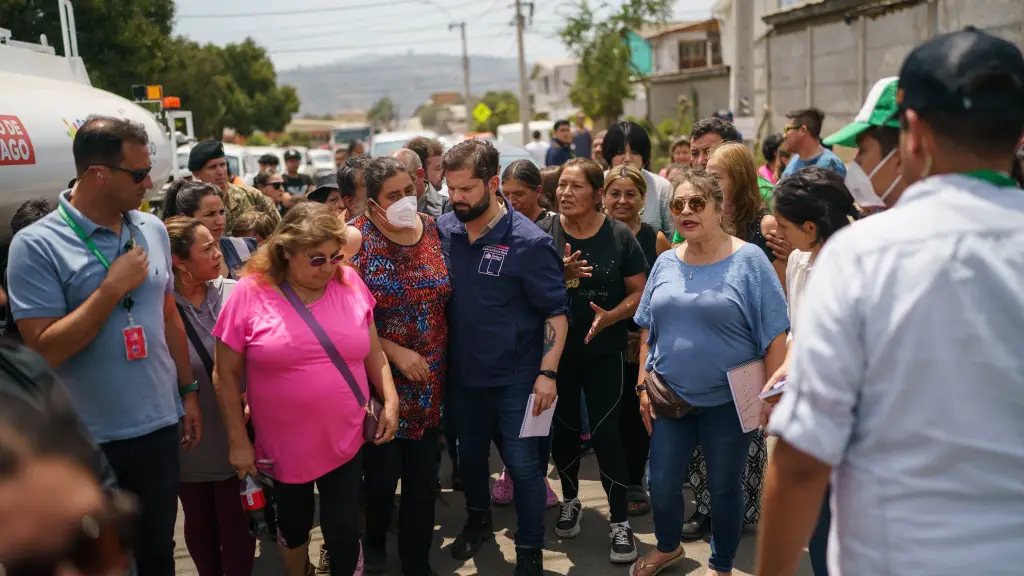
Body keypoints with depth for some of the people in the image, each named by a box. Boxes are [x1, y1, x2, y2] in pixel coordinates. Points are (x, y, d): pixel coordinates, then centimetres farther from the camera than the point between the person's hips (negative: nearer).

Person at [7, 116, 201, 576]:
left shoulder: (153, 230, 3)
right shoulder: (36, 245, -14)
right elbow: (44, 349, -19)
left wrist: (188, 392, 12)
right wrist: (114, 287, -19)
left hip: (160, 426, 5)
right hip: (88, 441, -4)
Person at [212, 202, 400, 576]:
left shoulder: (349, 283, -4)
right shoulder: (250, 294, -13)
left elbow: (372, 351, 7)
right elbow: (227, 376, -7)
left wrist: (390, 400, -1)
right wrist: (238, 441, -7)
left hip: (345, 441, 1)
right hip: (285, 445, -1)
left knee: (343, 530, 6)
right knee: (293, 525, 20)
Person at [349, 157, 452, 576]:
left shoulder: (434, 231, 1)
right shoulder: (355, 240, -11)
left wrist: (441, 361, 3)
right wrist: (397, 353, -16)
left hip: (430, 382, 4)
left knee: (424, 477, 9)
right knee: (384, 473, 4)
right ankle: (374, 540, 37)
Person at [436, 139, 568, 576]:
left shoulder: (528, 242, -16)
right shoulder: (443, 230, -3)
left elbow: (556, 313, -12)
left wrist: (548, 373, -18)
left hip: (515, 377, -5)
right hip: (462, 372, 5)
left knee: (523, 466, 3)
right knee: (470, 454, 22)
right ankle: (478, 519, 48)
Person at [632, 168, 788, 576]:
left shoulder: (748, 260, -11)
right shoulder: (666, 263, 3)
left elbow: (774, 336, -11)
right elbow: (648, 329, 11)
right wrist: (644, 384, 6)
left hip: (729, 401, -4)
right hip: (669, 398, 4)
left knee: (724, 488, 11)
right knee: (661, 484, 12)